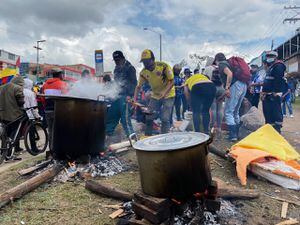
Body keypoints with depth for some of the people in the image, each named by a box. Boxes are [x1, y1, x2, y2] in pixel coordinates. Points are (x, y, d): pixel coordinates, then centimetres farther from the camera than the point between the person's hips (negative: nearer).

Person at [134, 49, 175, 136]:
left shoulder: (163, 66, -22)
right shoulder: (143, 72, -9)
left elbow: (171, 81, -19)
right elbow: (138, 87, -3)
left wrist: (164, 93, -32)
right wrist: (134, 100, -14)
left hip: (168, 95, -4)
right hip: (155, 96, 4)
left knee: (165, 118, -12)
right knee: (149, 117, 2)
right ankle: (147, 136, 18)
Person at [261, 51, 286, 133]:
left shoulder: (278, 66, -8)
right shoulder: (270, 67, 23)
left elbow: (278, 81, -19)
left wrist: (275, 93, -25)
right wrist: (264, 91, 20)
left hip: (274, 95, -10)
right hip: (267, 95, 10)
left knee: (276, 113, -8)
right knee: (267, 112, 15)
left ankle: (277, 130, -4)